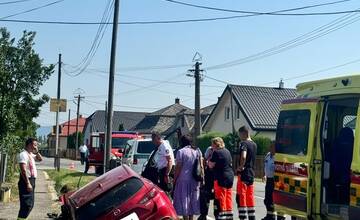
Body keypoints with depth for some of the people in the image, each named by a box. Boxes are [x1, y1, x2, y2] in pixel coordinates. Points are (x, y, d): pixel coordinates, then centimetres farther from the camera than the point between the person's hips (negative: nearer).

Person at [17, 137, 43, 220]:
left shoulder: (31, 154, 14)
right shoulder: (23, 154, -15)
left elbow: (40, 159, 28)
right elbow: (23, 170, -22)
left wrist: (36, 152, 9)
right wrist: (28, 183, -25)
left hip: (31, 180, 10)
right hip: (26, 181, -10)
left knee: (30, 204, 16)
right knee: (27, 204, -13)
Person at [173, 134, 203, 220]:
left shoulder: (181, 151, -8)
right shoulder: (197, 151, 7)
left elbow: (178, 167, -10)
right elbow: (201, 165, 5)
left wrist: (175, 179, -3)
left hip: (184, 178, -5)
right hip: (195, 179, 5)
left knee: (184, 198, 2)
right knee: (193, 198, 15)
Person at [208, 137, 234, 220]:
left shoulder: (216, 152, -12)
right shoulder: (227, 151, 12)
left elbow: (211, 165, -10)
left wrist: (209, 160, 7)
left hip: (221, 178, -8)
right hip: (230, 176, 8)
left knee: (220, 200, -3)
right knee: (228, 199, 13)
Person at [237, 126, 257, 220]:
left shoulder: (244, 143, -13)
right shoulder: (254, 144, 12)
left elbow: (243, 157, -30)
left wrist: (241, 166, -16)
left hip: (244, 173, -8)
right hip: (251, 173, 8)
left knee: (241, 198, -3)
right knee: (250, 198, 13)